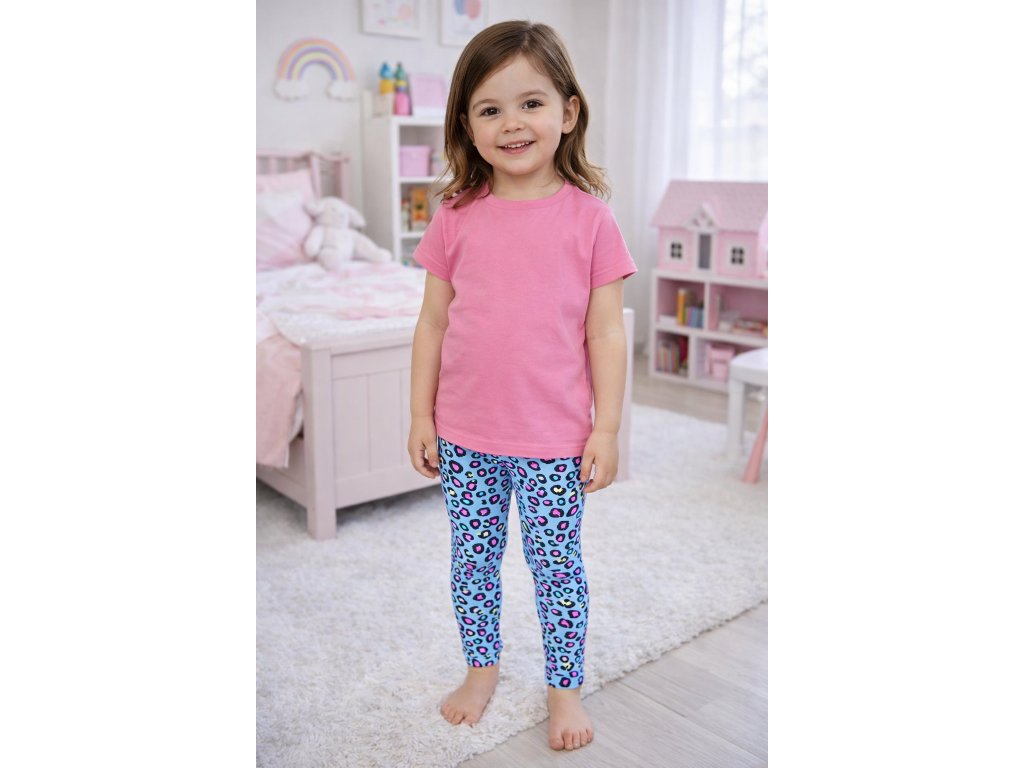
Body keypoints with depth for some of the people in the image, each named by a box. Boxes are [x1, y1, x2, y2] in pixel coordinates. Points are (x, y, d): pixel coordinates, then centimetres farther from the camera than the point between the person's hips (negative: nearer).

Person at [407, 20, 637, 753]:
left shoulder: (589, 217, -6)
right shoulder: (456, 216, 0)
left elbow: (606, 331, -4)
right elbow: (433, 320, 4)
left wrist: (607, 429, -6)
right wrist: (421, 416, 4)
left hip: (555, 437, -2)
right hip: (465, 433, 3)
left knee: (557, 562, 9)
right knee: (473, 555, 16)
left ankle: (565, 687, 31)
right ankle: (482, 667, 39)